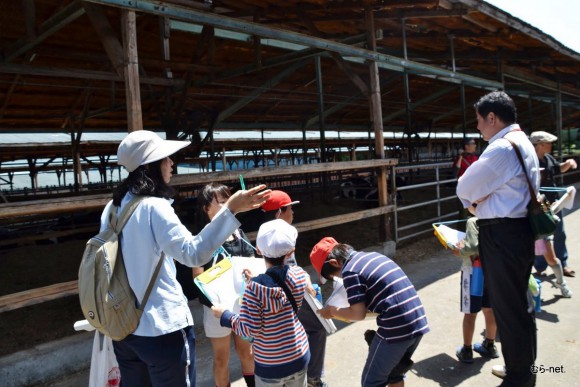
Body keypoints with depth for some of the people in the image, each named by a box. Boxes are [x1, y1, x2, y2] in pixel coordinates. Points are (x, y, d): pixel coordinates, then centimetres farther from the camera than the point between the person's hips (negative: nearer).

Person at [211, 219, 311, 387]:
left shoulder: (255, 288, -26)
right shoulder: (300, 275, -12)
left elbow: (249, 330, -21)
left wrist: (224, 315, -7)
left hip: (269, 365, -4)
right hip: (299, 357, 4)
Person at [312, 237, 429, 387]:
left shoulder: (350, 271, -10)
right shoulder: (373, 255, 15)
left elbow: (358, 313, -13)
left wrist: (332, 311, 4)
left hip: (396, 329, -8)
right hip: (419, 322, 8)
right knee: (394, 373, 28)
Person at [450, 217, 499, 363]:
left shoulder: (473, 221, -16)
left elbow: (473, 246, -25)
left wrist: (460, 251, -7)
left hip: (475, 270, -6)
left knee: (470, 312, 4)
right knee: (490, 309, 19)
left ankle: (467, 350, 14)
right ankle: (490, 346, 34)